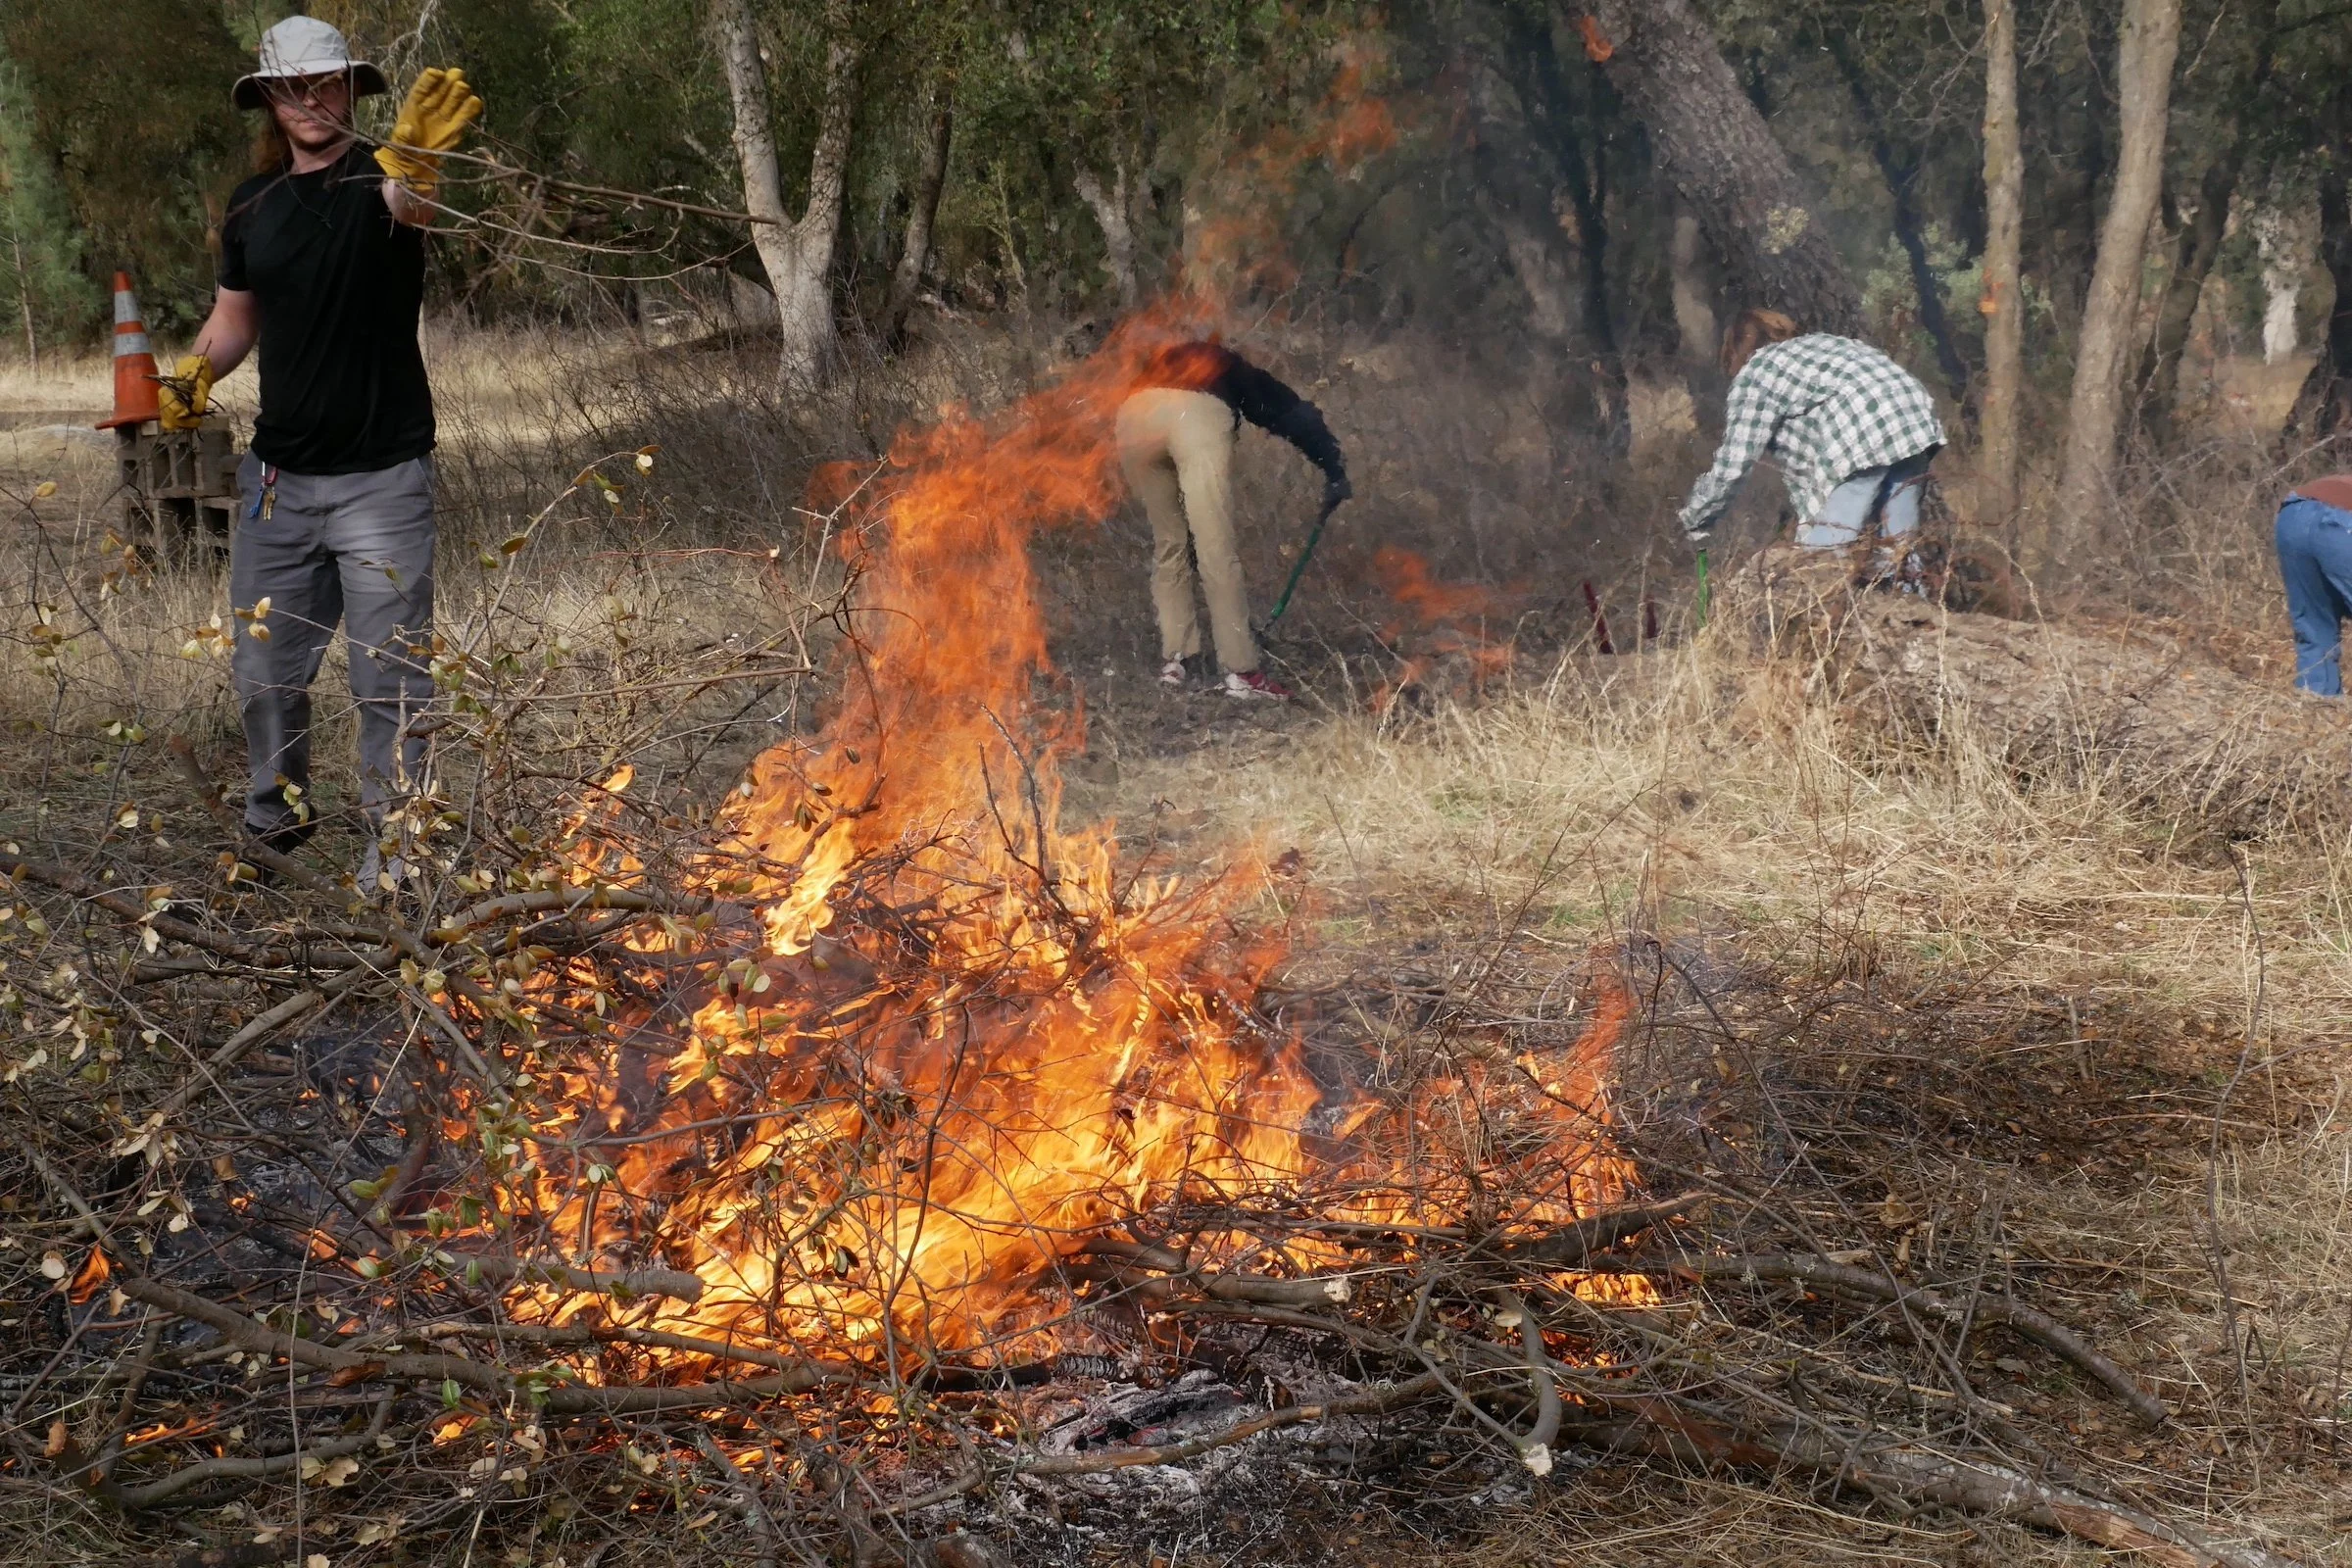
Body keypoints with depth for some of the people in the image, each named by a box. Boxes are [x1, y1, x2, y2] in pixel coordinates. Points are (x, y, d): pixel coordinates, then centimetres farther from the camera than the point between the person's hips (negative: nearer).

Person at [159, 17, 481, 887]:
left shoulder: (378, 177, -9)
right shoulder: (253, 203, 9)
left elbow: (410, 205, -34)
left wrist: (415, 160, -58)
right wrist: (193, 372, -1)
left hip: (382, 478, -5)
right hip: (279, 475, 5)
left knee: (391, 674, -1)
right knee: (265, 667, 12)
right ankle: (275, 816, 33)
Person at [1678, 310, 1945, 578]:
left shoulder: (1754, 374, 13)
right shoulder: (1818, 343, 34)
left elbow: (1732, 464, 10)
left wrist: (1695, 520, 24)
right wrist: (1809, 519, 36)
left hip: (1864, 439, -8)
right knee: (1898, 552, 14)